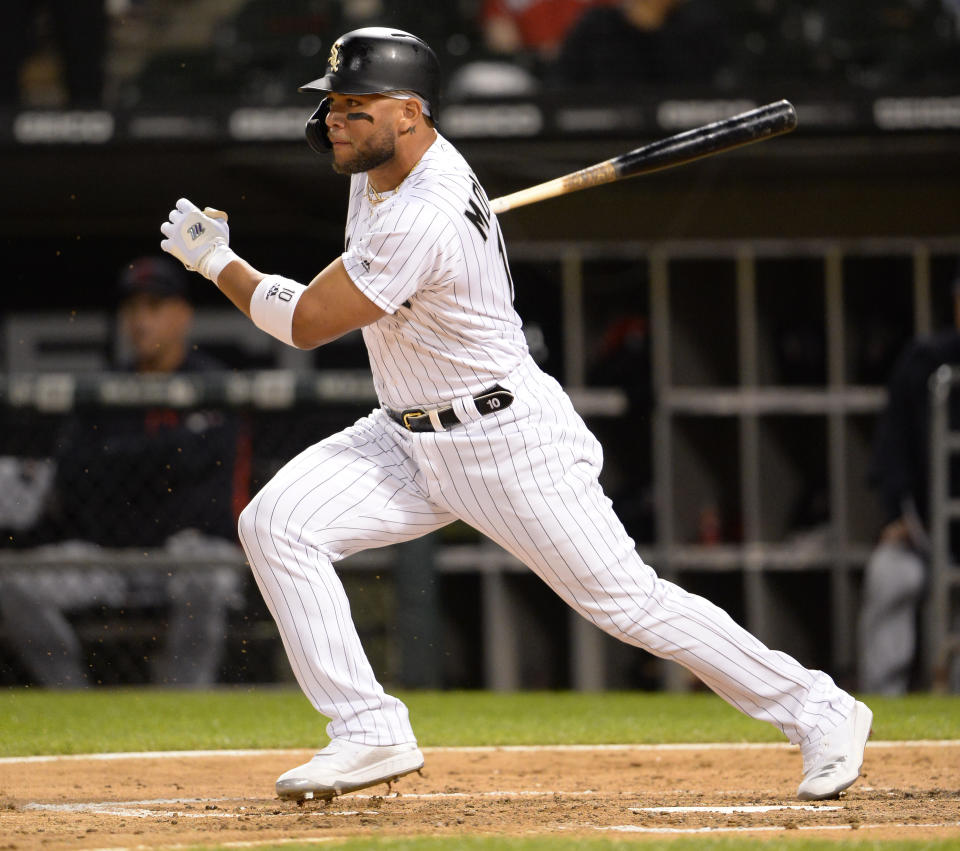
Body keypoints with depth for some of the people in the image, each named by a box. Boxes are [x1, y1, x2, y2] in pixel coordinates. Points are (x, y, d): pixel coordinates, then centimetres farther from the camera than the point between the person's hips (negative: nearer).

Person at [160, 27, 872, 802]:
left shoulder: (424, 222, -28)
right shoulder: (383, 164, 1)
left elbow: (307, 325, -23)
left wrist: (216, 259, -11)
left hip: (509, 440, -9)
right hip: (409, 439, 9)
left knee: (627, 601, -6)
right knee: (278, 524, -9)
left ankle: (819, 713, 9)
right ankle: (372, 735, -8)